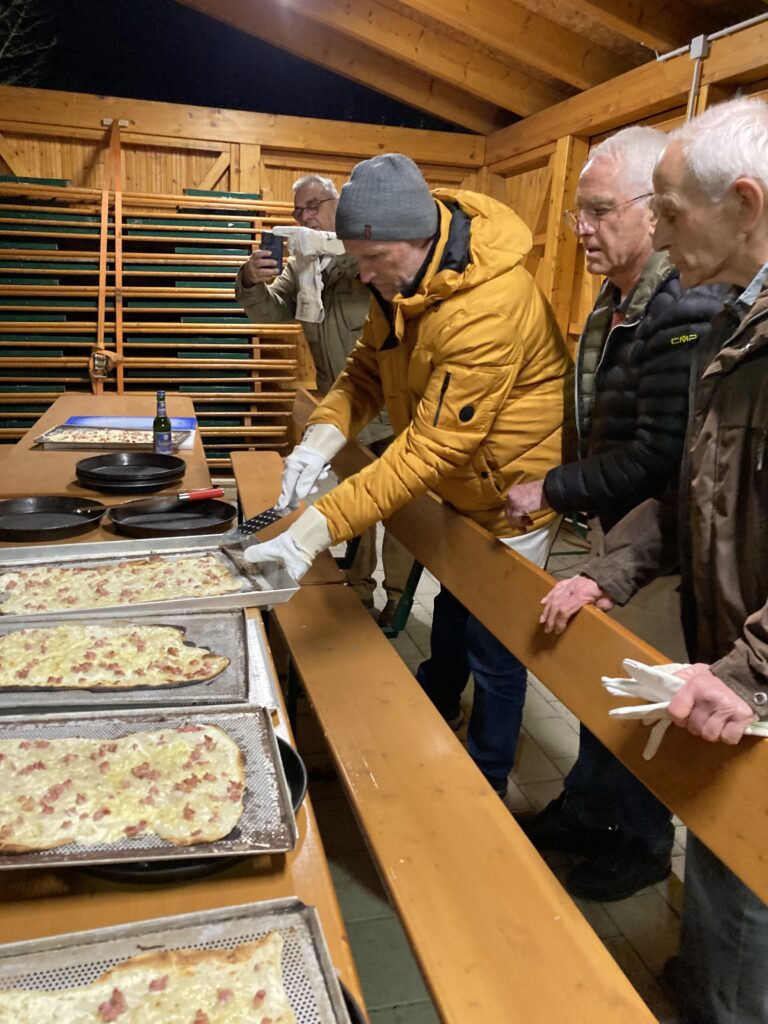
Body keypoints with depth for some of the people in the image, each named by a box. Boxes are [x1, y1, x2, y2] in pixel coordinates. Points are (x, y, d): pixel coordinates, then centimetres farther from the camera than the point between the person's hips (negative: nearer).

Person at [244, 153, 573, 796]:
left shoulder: (486, 309, -36)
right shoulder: (402, 276, -7)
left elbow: (430, 450, -36)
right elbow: (368, 368, 0)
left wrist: (316, 530, -38)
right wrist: (322, 437, -20)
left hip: (510, 492, -8)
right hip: (459, 482, 8)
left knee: (491, 646, 6)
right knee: (450, 612, 26)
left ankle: (486, 785, 31)